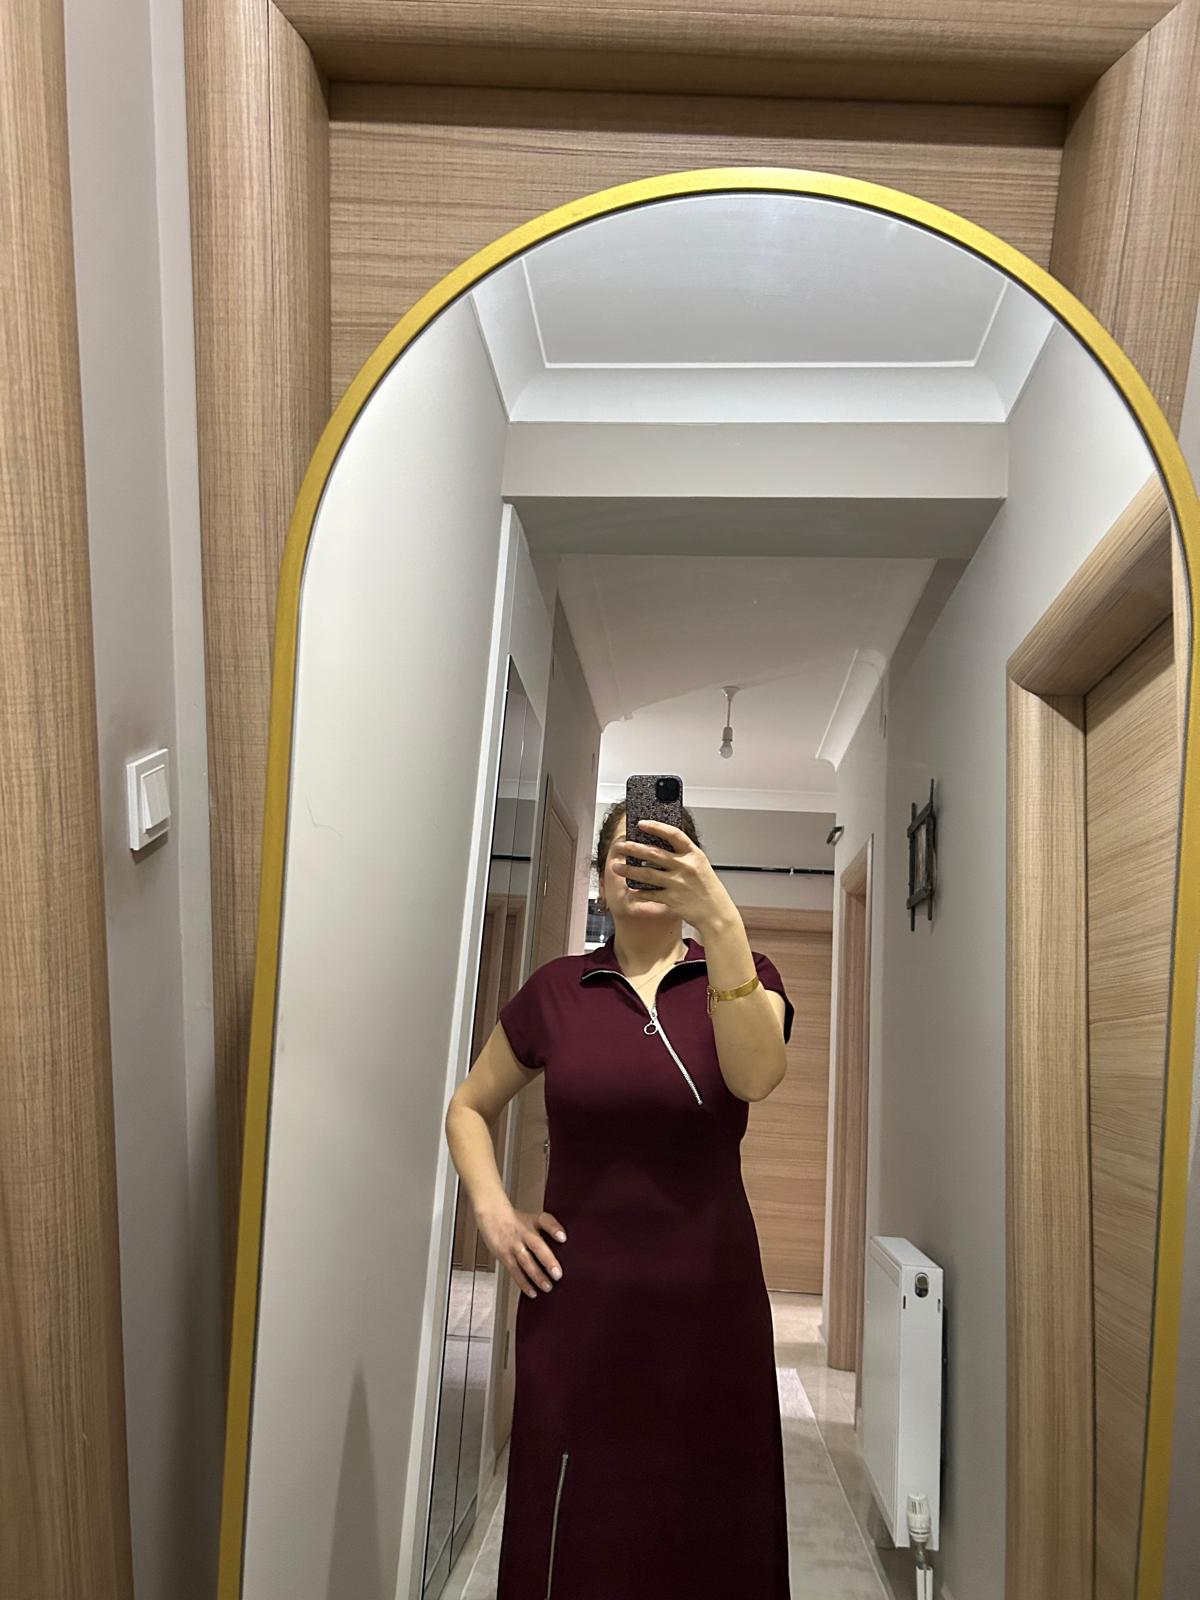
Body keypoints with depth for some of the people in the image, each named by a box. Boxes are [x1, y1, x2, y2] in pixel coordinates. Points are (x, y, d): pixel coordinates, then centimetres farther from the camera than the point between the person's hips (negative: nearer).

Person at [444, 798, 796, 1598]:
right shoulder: (556, 987, 3)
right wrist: (494, 1211, -1)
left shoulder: (742, 974, 0)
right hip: (578, 1301, 1)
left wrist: (721, 918, -35)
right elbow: (469, 1107, 15)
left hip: (708, 1299, -1)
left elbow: (755, 1075, -23)